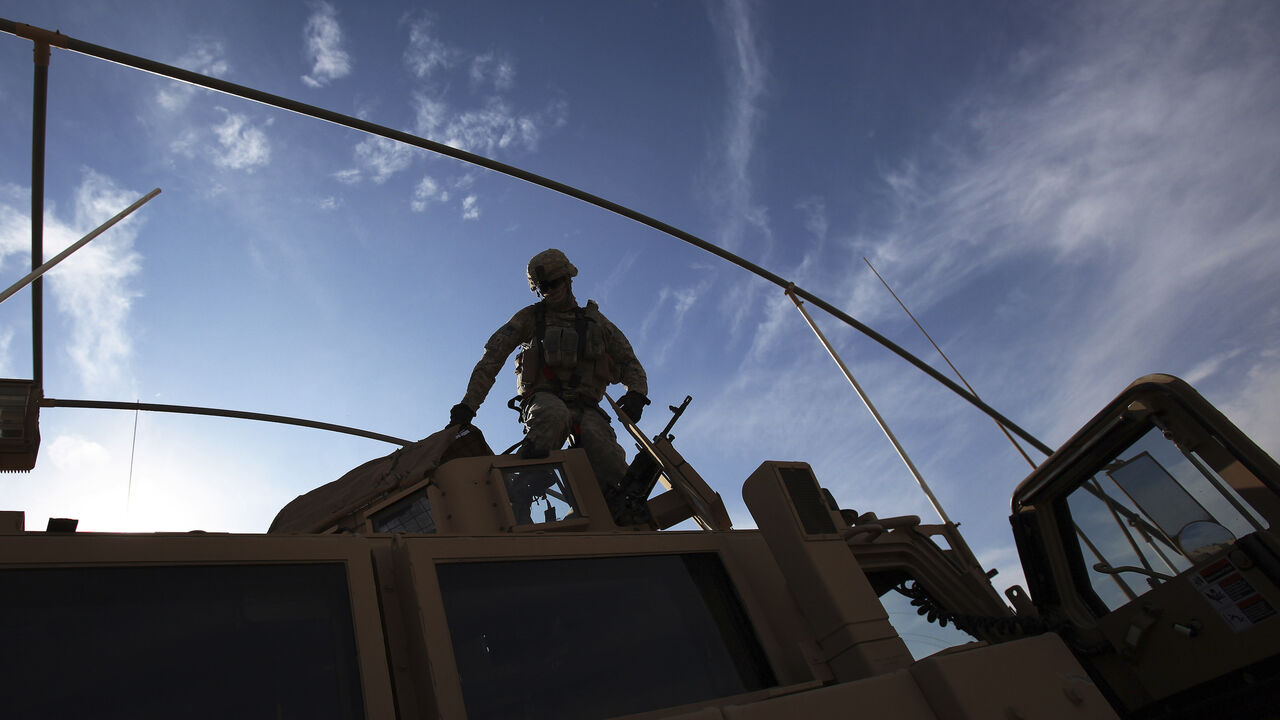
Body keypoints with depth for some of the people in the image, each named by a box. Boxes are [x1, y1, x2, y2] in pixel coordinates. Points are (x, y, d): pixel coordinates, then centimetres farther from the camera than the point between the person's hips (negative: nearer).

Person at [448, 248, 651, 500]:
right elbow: (491, 359, 7)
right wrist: (469, 405, -4)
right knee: (554, 414, -41)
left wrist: (636, 393, -4)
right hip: (543, 399, -2)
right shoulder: (529, 318, 13)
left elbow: (628, 362, 19)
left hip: (585, 406, 2)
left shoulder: (596, 321, 19)